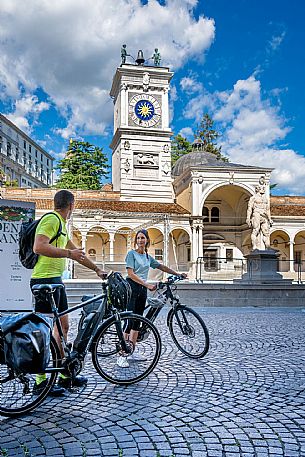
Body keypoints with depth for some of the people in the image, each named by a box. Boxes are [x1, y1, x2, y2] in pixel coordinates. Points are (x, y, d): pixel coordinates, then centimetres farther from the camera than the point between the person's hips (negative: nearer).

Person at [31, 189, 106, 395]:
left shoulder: (61, 224, 21)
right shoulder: (51, 219, -11)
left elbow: (76, 252, 25)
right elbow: (39, 247, -25)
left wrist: (97, 268, 26)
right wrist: (68, 253, -22)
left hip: (55, 280, 10)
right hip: (45, 279, -10)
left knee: (63, 326, 13)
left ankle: (65, 375, 22)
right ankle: (41, 381, 5)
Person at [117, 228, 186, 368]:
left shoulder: (148, 257, 15)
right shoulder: (131, 253, -5)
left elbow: (162, 267, 22)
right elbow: (130, 274, -14)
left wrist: (178, 274, 18)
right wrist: (147, 285, -20)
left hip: (142, 290, 7)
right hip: (131, 288, -7)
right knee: (129, 321, -12)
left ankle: (132, 351, 20)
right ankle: (121, 355, -9)